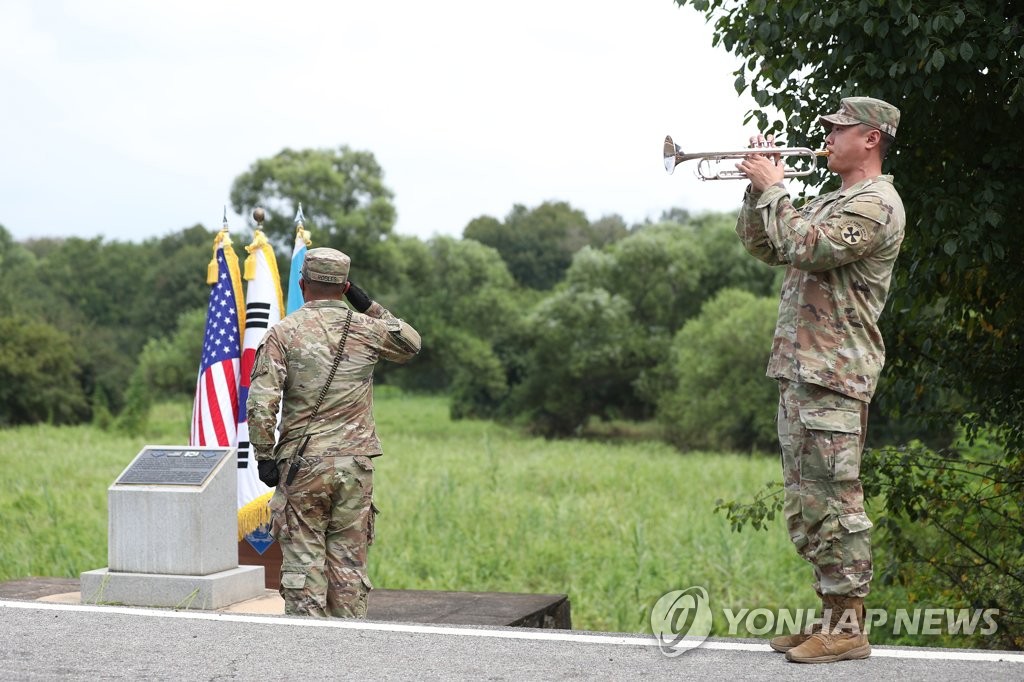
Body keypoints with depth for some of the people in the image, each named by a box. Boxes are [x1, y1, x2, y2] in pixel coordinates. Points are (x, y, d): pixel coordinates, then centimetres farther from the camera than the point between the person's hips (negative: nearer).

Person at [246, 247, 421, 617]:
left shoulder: (283, 332, -4)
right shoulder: (367, 329, 3)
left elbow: (261, 404, -11)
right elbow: (411, 344, 25)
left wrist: (265, 457, -1)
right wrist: (367, 304, 18)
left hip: (302, 465, -2)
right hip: (356, 464, 2)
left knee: (303, 560, 4)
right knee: (350, 562, 9)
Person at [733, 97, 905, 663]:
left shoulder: (877, 204, -9)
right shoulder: (829, 203, 22)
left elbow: (805, 249, -21)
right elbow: (763, 247, 21)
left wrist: (773, 190, -10)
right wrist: (760, 188, 8)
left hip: (834, 374, -10)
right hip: (797, 370, 10)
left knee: (834, 504, -8)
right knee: (807, 506, 12)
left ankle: (847, 627, -3)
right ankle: (831, 614, 20)